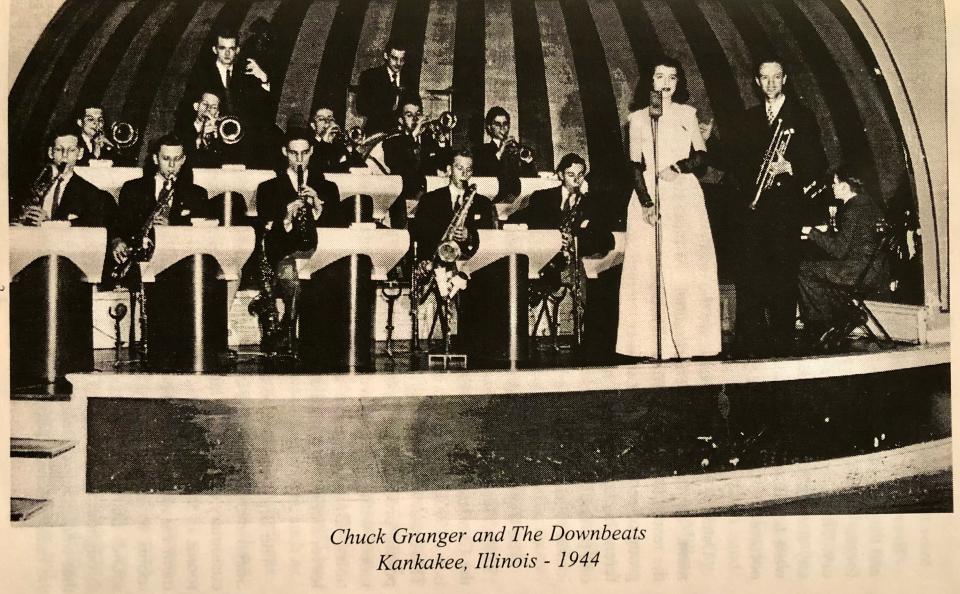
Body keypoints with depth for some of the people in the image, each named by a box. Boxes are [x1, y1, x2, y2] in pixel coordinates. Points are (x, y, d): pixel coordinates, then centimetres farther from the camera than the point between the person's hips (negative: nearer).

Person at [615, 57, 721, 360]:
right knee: (648, 269, -8)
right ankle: (651, 345, -8)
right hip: (649, 198, -1)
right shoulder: (638, 118, 10)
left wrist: (678, 167, -15)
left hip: (684, 197, 1)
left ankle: (686, 343, -5)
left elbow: (701, 155, 5)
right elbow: (636, 165, 2)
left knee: (686, 269, -6)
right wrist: (646, 203, -11)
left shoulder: (687, 114, 13)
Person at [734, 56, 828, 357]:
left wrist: (789, 168, -15)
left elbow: (818, 163, 2)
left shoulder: (802, 116, 5)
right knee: (749, 273, -3)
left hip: (786, 205, -3)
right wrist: (749, 183, 0)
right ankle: (750, 343, 0)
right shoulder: (749, 118, 17)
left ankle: (782, 342, 1)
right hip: (754, 204, 3)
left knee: (784, 273, -4)